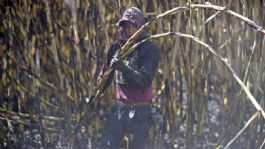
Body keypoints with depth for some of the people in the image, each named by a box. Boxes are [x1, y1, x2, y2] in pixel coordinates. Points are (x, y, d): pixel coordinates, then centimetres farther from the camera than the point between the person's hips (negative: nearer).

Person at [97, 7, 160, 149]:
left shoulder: (150, 49, -9)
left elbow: (144, 82, -19)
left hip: (139, 111, -5)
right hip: (119, 108, 5)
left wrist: (123, 68, -29)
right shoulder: (116, 46, 7)